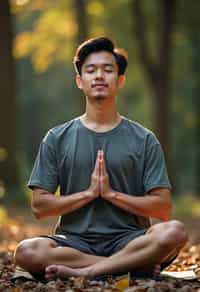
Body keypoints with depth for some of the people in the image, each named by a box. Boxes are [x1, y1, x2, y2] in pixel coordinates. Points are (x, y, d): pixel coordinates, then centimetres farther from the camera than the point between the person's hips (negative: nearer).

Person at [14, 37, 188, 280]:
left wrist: (111, 193, -8)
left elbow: (163, 208, 1)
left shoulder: (144, 140, 8)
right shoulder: (57, 139, 10)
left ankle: (84, 271, -26)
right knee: (26, 252, -32)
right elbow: (39, 207, 4)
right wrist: (89, 193, -6)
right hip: (74, 239, 1)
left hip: (126, 238, 0)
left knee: (174, 232, -32)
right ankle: (133, 265, -23)